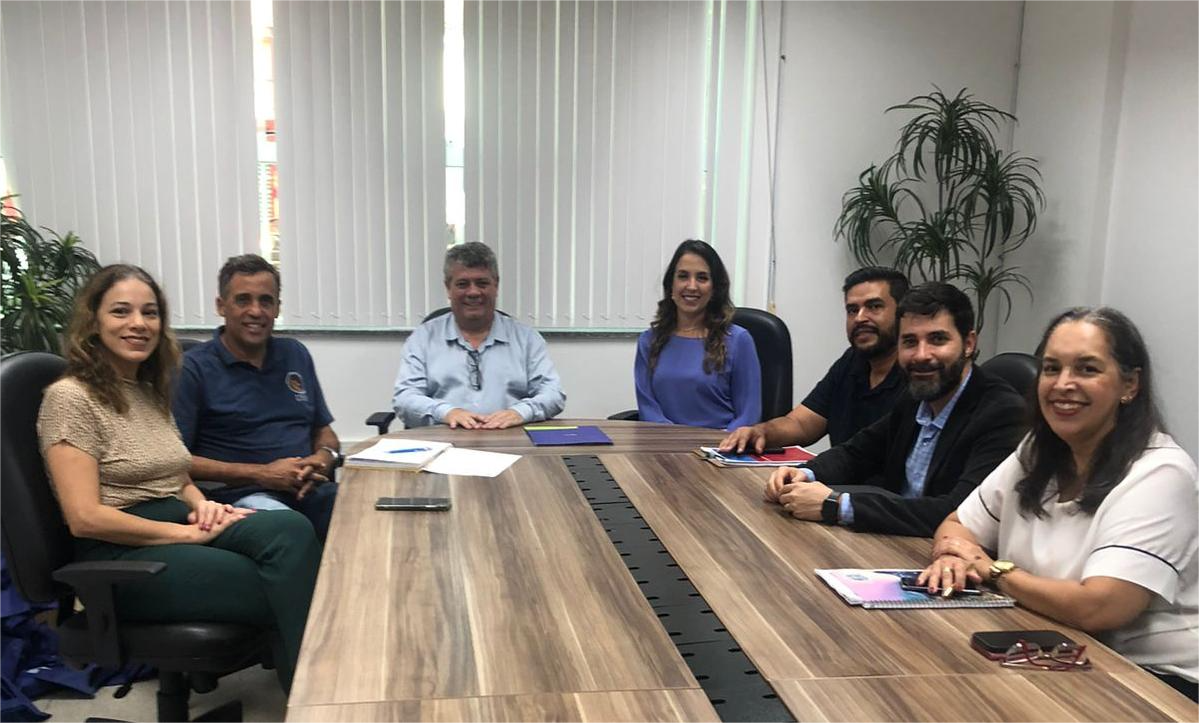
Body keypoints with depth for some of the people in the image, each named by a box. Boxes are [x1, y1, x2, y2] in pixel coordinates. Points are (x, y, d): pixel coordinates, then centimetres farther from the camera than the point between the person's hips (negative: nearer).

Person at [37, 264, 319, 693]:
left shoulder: (150, 393, 19)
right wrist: (191, 534, -14)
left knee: (291, 528, -28)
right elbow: (85, 518, -14)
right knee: (287, 590, -27)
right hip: (120, 554, -6)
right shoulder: (71, 397, -6)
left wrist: (202, 505, 1)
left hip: (179, 529, 7)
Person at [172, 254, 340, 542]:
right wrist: (260, 474, -10)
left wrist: (323, 459, 0)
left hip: (309, 490, 5)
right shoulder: (194, 368, 3)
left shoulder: (296, 355, 20)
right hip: (238, 494, -5)